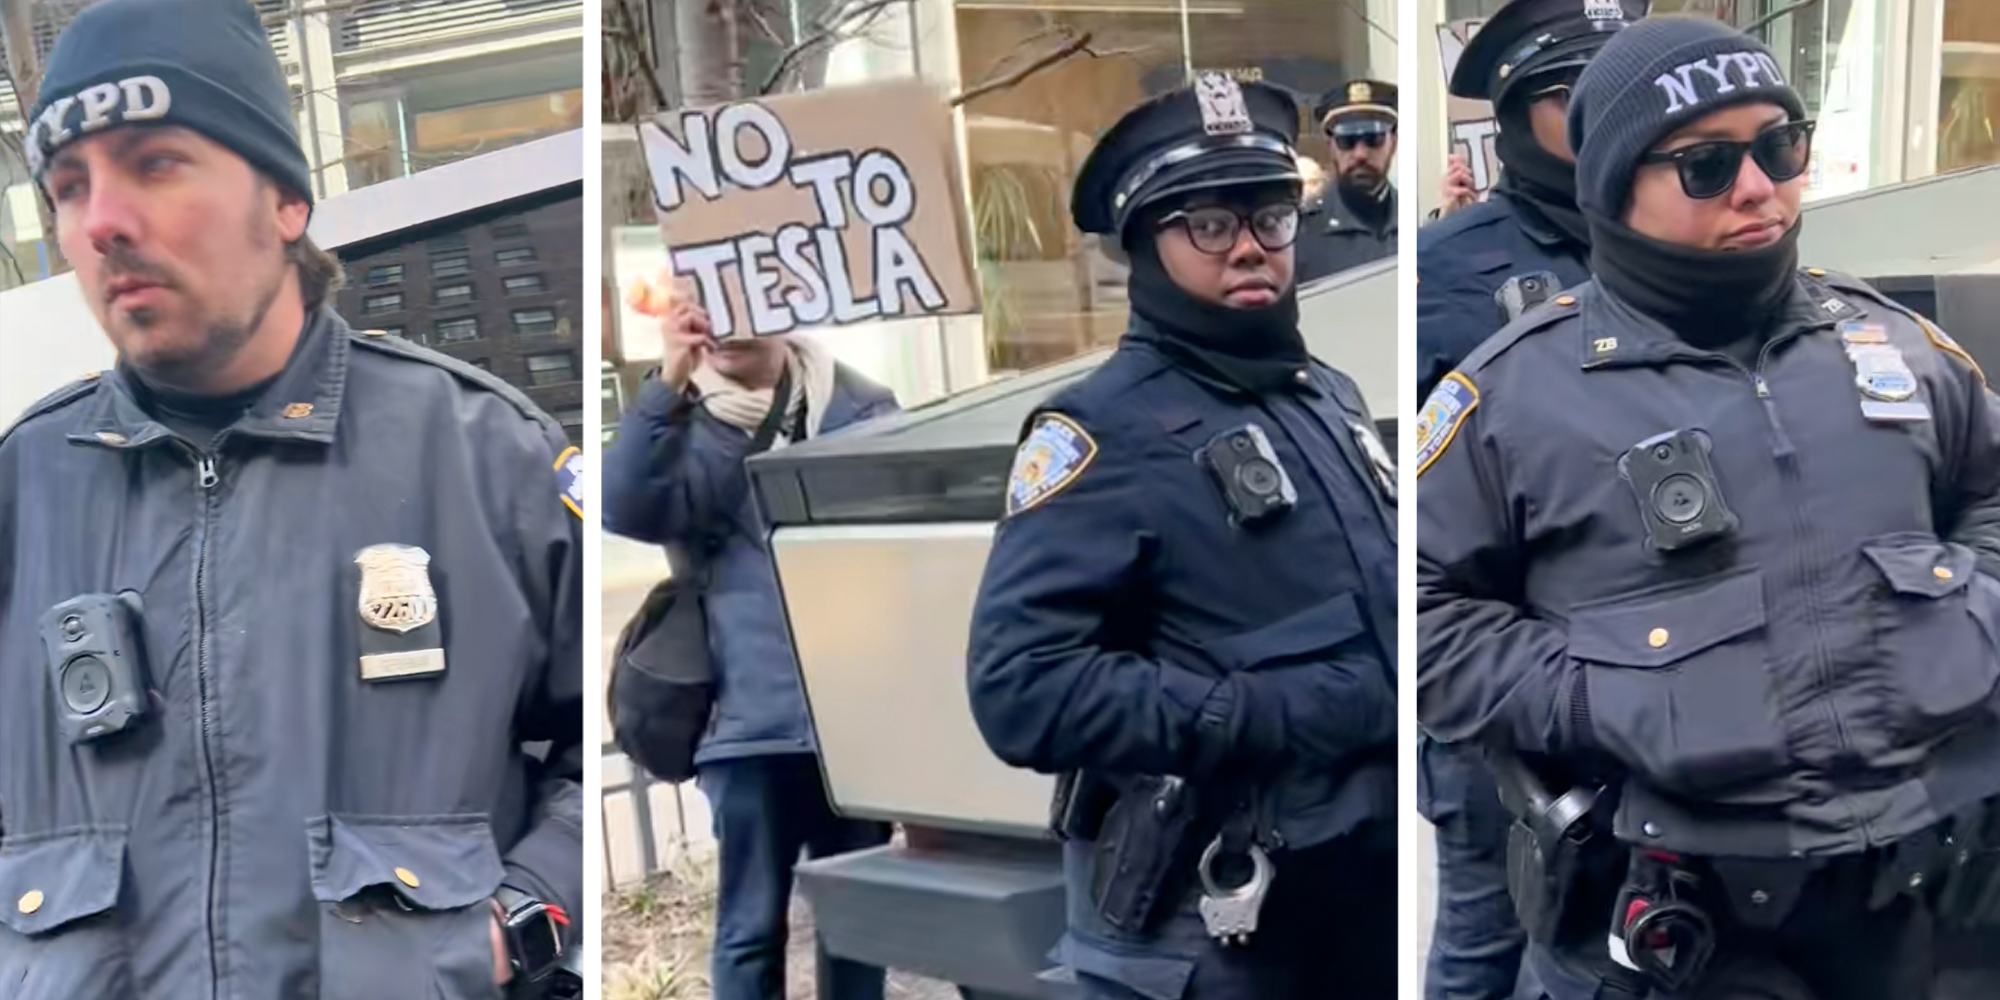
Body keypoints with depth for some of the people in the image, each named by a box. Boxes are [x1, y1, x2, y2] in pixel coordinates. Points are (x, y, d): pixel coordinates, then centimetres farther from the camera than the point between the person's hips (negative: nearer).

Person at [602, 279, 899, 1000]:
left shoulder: (858, 406, 8)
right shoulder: (687, 425, 2)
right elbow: (627, 511, -16)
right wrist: (668, 383, -23)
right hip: (755, 716, -2)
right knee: (752, 927, 3)